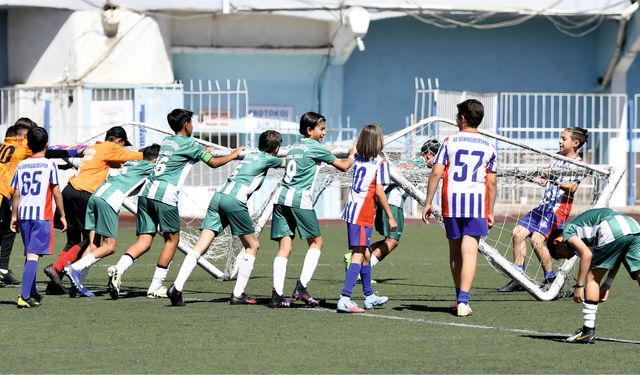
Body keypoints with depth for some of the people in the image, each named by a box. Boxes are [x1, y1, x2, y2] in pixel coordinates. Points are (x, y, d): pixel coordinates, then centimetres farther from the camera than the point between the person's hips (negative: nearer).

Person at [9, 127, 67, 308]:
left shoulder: (21, 166, 10)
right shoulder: (49, 165, -3)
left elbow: (16, 194, 11)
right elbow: (56, 193, -4)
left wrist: (14, 216, 19)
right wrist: (62, 215, 4)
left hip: (23, 214, 5)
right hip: (42, 215, -5)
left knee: (30, 254, 19)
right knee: (34, 255, -10)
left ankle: (32, 293, 29)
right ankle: (24, 296, -21)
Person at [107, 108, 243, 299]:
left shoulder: (167, 141, 23)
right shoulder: (189, 144, 2)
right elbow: (214, 163, 8)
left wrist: (203, 152, 52)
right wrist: (233, 155, 24)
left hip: (147, 192, 6)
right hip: (165, 196, -6)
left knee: (144, 241, 3)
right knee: (172, 239, 8)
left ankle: (118, 269, -22)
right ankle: (156, 286, 6)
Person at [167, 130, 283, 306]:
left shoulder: (250, 155, 27)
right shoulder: (268, 159, 10)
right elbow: (286, 163, 31)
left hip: (219, 195, 7)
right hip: (235, 200, -6)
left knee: (201, 246, -3)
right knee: (252, 245, 11)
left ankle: (177, 287, -19)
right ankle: (238, 294, 6)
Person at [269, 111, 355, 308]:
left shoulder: (294, 148, 20)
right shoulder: (316, 148, 1)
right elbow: (343, 166, 9)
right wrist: (352, 155, 29)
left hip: (282, 196, 6)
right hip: (300, 199, -6)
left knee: (284, 245, 1)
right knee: (316, 242, 9)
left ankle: (277, 295, -9)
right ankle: (301, 287, -4)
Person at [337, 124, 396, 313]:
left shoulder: (358, 159, 11)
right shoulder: (380, 163, -8)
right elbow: (379, 191, -13)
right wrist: (390, 216, -8)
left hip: (351, 210, 8)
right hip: (364, 214, -8)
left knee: (366, 254, 21)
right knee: (358, 255, -12)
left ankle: (369, 296, 33)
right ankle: (344, 299, -23)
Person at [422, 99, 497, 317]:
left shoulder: (449, 142, 3)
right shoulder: (488, 147, 7)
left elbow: (436, 173, -2)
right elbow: (492, 183, 8)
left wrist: (428, 203, 3)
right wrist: (490, 212, 15)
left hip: (452, 201, 1)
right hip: (477, 202, -1)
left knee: (455, 251, 15)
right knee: (469, 252, -7)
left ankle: (460, 298, 25)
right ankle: (463, 301, -18)